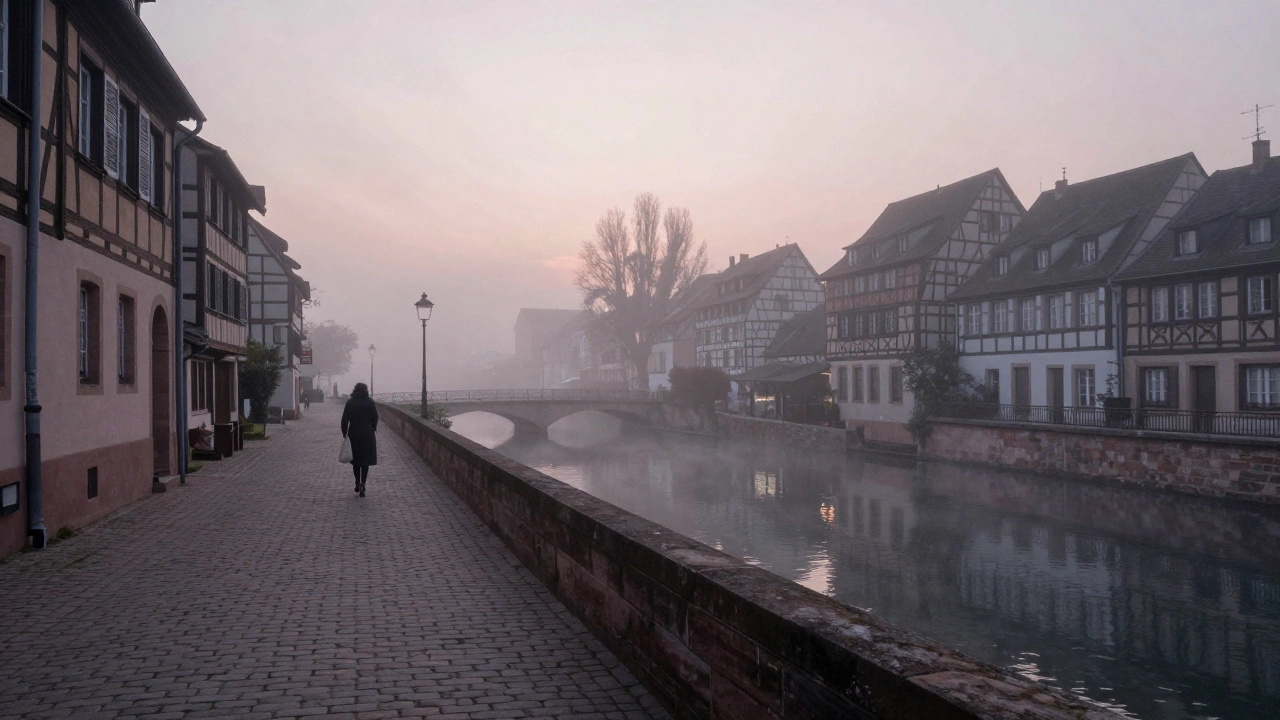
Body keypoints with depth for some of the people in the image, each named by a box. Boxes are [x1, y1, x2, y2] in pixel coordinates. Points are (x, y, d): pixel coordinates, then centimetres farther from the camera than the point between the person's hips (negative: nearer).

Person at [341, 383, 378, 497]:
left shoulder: (350, 402, -1)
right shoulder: (370, 402, -5)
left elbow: (345, 419, -3)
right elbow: (375, 417, -3)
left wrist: (344, 433, 4)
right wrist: (373, 430, 10)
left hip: (353, 434, 1)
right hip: (367, 434, -1)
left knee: (356, 459, 16)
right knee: (365, 460, 3)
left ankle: (357, 483, 19)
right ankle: (362, 485, -5)